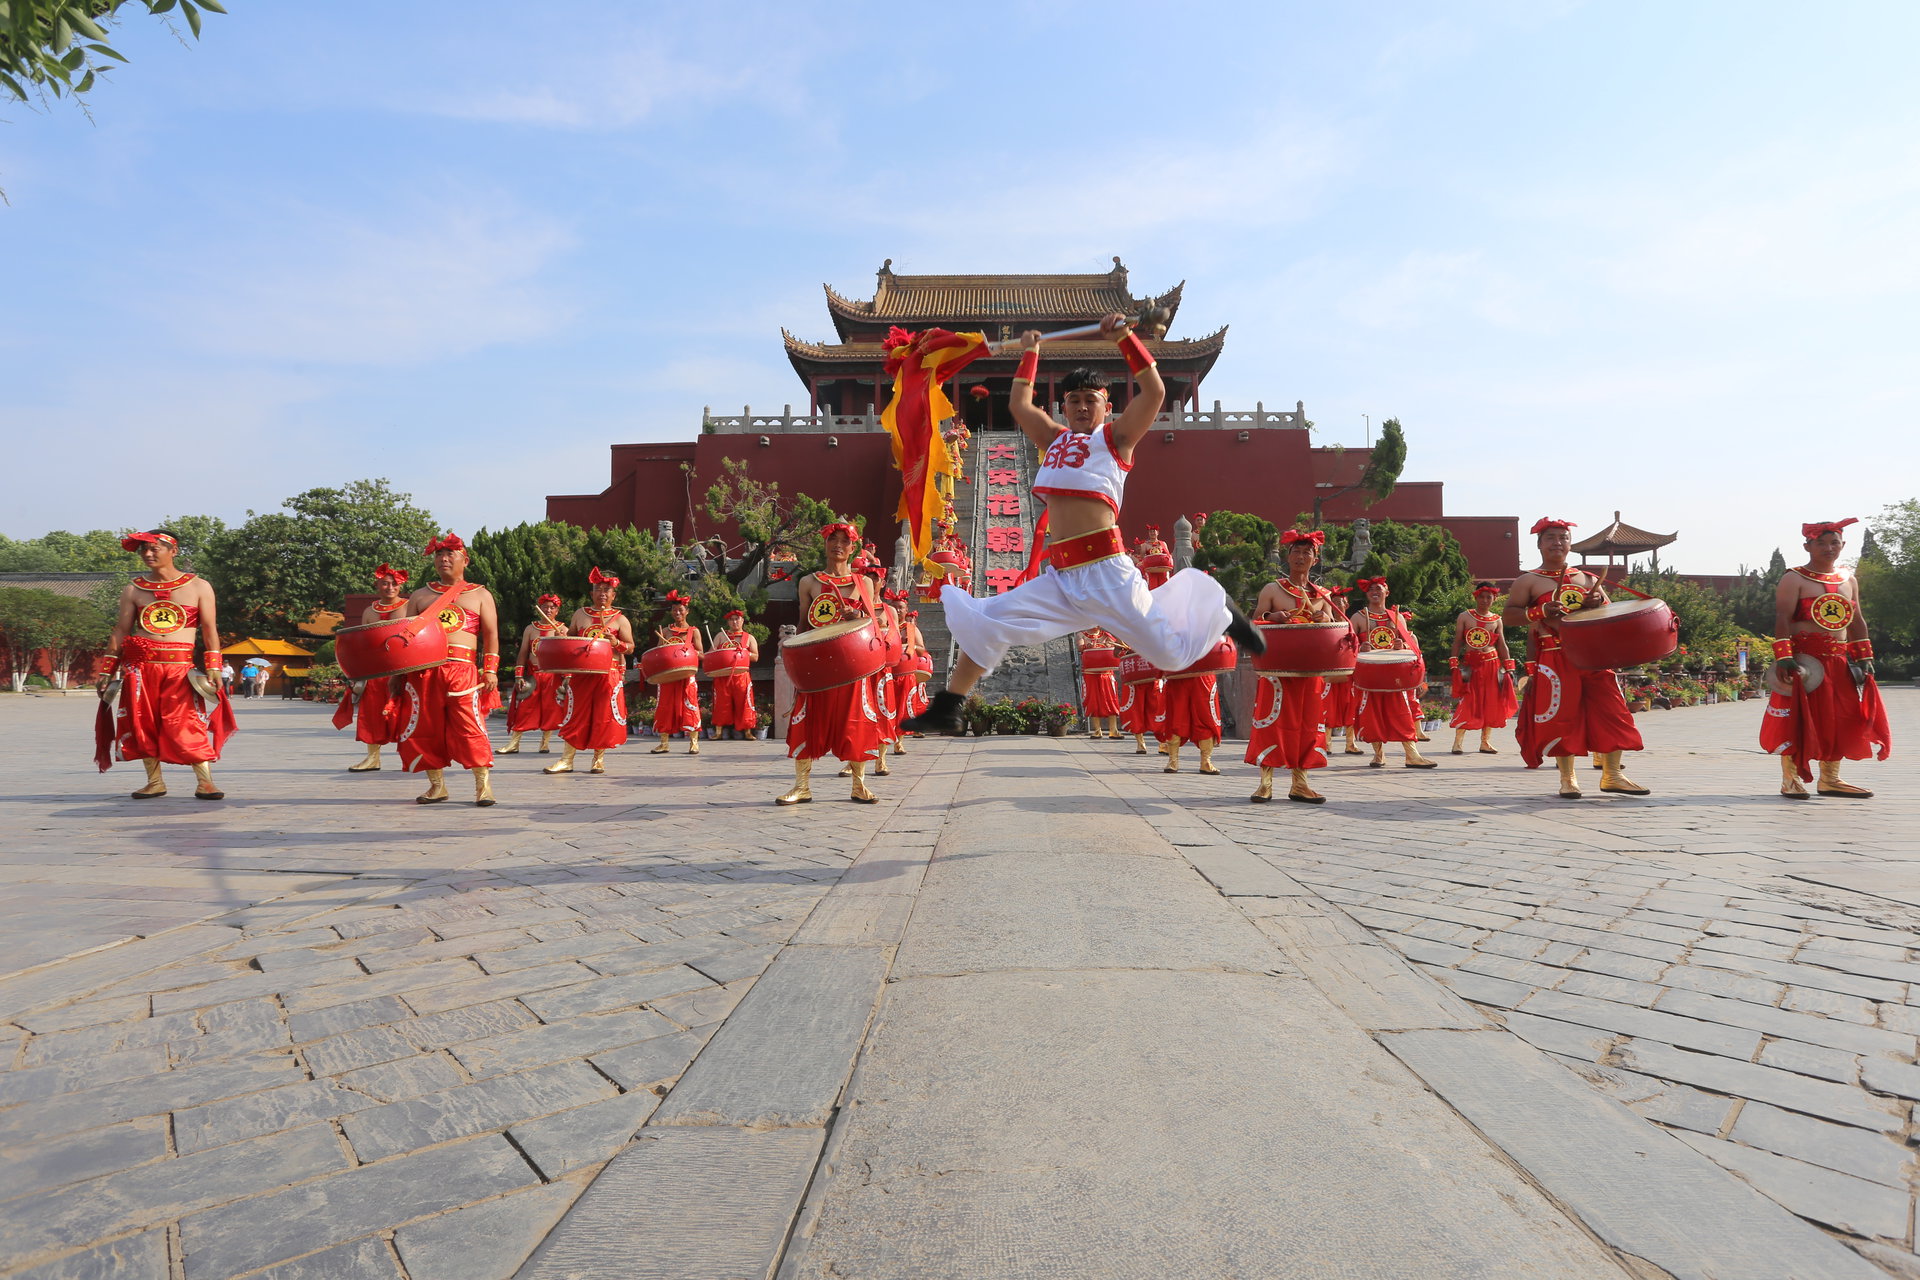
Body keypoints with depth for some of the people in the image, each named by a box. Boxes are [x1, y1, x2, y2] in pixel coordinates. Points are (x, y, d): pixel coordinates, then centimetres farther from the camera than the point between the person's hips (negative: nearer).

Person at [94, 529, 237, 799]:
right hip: (140, 665, 3)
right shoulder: (133, 589, 11)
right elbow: (121, 631, 13)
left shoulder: (198, 587, 5)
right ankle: (155, 782, 14)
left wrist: (213, 667, -5)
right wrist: (107, 670, 9)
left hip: (180, 666, -3)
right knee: (144, 724, 4)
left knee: (187, 725, -9)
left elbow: (210, 630, 3)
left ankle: (204, 783, -7)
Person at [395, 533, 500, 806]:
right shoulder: (420, 596, 19)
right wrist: (396, 672, 7)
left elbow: (491, 634, 7)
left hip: (463, 670, -3)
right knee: (424, 727, 3)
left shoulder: (480, 595, 14)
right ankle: (436, 784, 16)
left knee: (470, 725, -12)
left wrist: (490, 670, -4)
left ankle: (483, 784, -8)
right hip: (423, 669, 3)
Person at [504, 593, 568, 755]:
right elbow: (523, 653, 9)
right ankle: (514, 743, 3)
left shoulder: (562, 629, 3)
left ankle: (545, 743, 10)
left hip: (553, 675, -2)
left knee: (550, 709, 0)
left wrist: (566, 677, -10)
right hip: (532, 674, 2)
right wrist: (518, 676, 0)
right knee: (523, 708, -1)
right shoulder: (530, 629, 10)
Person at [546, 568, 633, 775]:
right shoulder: (580, 614, 12)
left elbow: (630, 647, 1)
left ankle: (599, 759, 11)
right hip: (581, 674, 2)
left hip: (609, 675, -2)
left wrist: (616, 643, -17)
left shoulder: (620, 619, 4)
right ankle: (566, 760, 8)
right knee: (574, 715, 2)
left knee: (604, 717, -2)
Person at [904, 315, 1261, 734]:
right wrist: (1030, 353, 38)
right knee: (983, 624, 0)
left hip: (1106, 571, -5)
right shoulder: (1055, 439, 21)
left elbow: (1154, 392, -7)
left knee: (1171, 652, -2)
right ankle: (946, 709, 10)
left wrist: (1125, 336, -7)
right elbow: (1020, 404, 33)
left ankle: (1219, 609, 30)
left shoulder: (1115, 436, 6)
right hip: (1060, 576, 5)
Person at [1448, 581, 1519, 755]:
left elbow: (1502, 645, 10)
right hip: (1470, 664, -3)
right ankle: (1457, 742, -4)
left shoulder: (1497, 620, 8)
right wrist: (1454, 665, -8)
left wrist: (1508, 668, 4)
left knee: (1491, 703, 4)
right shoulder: (1464, 617, 1)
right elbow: (1457, 642, 0)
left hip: (1491, 665, 3)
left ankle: (1485, 742, 13)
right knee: (1466, 703, -8)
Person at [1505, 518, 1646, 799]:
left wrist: (1598, 604, -2)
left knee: (1610, 710, 2)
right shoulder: (1529, 581, 3)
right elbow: (1507, 616, -5)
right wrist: (1540, 611, -20)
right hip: (1554, 658, -5)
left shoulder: (1588, 579, 16)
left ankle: (1611, 775, 13)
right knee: (1562, 716, -4)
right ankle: (1567, 779, 7)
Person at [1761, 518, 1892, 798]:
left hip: (1839, 662, 7)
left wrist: (1863, 657, 14)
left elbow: (1857, 621, 19)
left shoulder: (1849, 580, 16)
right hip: (1805, 660, -7)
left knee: (1839, 721, 9)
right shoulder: (1794, 579, -5)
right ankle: (1790, 780, 3)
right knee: (1797, 719, -5)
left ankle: (1830, 780, 20)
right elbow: (1782, 619, -14)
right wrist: (1783, 657, -22)